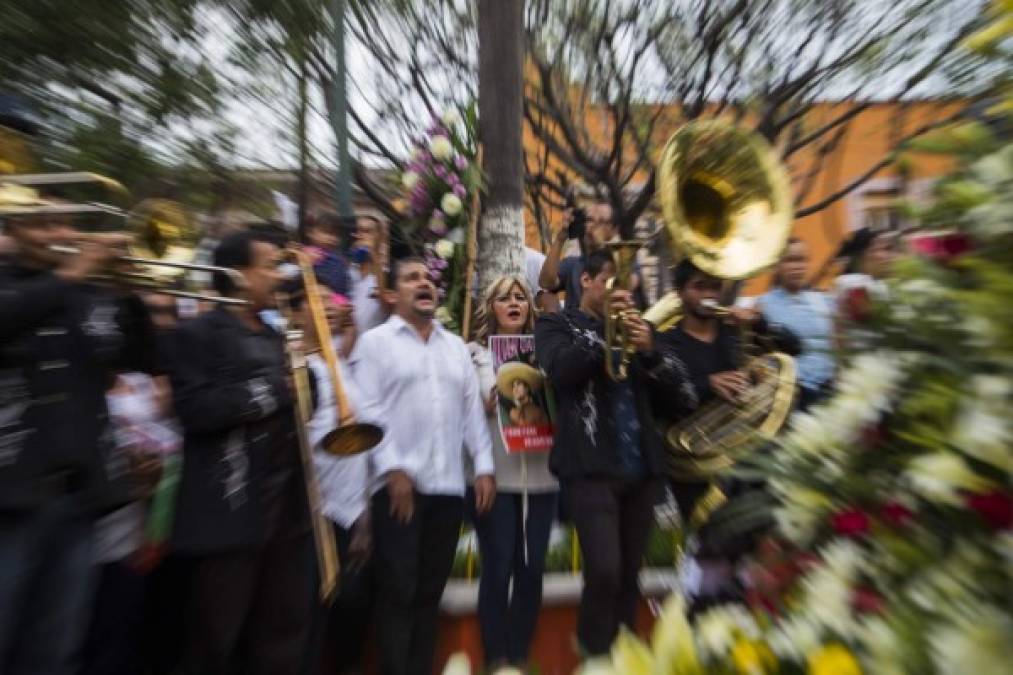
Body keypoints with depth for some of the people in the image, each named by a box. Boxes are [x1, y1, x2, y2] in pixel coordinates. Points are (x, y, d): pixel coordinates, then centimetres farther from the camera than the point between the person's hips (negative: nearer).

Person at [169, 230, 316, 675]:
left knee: (284, 631, 19)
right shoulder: (199, 334, -7)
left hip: (288, 508, 7)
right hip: (229, 511, -6)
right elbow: (193, 409, -20)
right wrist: (271, 391, -16)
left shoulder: (274, 337, 14)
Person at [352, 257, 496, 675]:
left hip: (449, 485, 5)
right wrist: (392, 468, -15)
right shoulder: (376, 341, -1)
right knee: (398, 592, 4)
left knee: (430, 592, 16)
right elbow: (368, 411, -8)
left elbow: (472, 409, 11)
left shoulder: (456, 346, 14)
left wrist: (484, 465, 5)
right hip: (399, 483, -4)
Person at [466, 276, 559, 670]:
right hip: (496, 475, -3)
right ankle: (496, 659, 27)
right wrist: (491, 400, -18)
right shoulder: (475, 351, 3)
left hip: (541, 474, 3)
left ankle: (521, 656, 32)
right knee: (498, 569, 4)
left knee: (532, 568, 11)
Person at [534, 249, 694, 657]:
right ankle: (595, 653, 17)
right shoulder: (556, 324, 5)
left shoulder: (636, 326, 16)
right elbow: (560, 370, -16)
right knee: (604, 570, -10)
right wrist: (606, 329, -13)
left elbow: (681, 393, 9)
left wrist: (650, 351, -8)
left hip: (642, 467, 5)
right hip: (591, 466, -4)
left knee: (629, 573, 13)